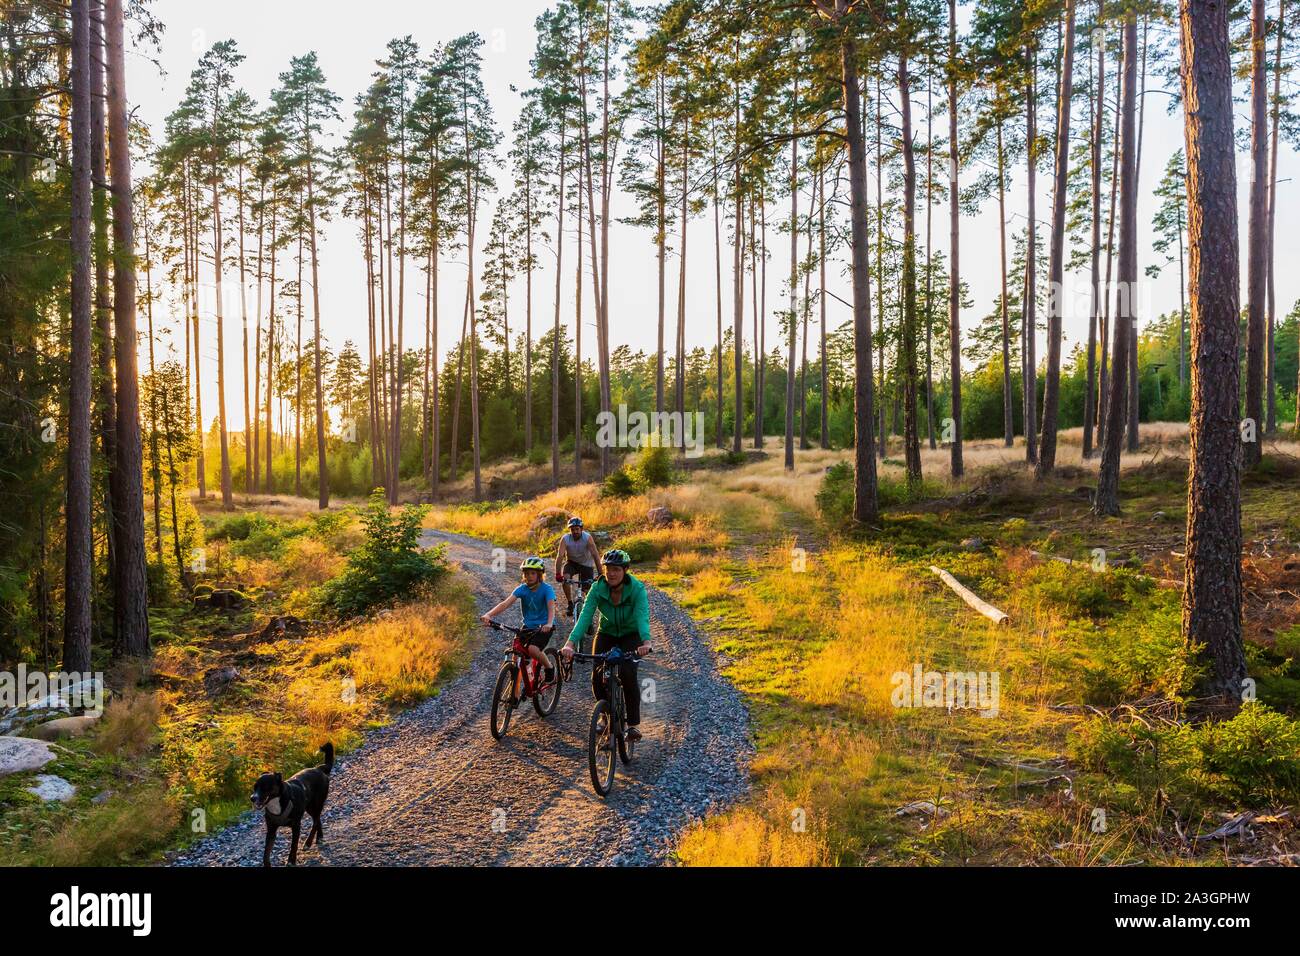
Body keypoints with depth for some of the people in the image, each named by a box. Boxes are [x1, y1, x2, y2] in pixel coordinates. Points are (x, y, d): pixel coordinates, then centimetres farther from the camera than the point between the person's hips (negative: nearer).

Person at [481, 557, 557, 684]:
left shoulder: (546, 589, -14)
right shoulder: (522, 589, -7)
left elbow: (551, 607, -30)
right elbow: (506, 603, -20)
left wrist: (549, 623, -51)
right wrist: (488, 615, -36)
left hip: (543, 627, -4)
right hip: (528, 626, 4)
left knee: (533, 649, -29)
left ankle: (550, 668, -2)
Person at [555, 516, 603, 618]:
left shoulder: (588, 538, -28)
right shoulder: (565, 539, -24)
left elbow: (595, 555, -31)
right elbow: (560, 556, -31)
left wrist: (600, 574, -37)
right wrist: (558, 574, -41)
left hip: (586, 564, -1)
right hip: (572, 562, 1)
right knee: (565, 578, -26)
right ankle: (570, 604, -10)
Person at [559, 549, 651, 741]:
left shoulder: (637, 589, -27)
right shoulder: (598, 588, -22)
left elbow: (642, 617, -41)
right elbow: (585, 616, -33)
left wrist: (646, 642, -60)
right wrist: (570, 643, -47)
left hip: (631, 635, -2)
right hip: (606, 633, 2)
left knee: (628, 675, -22)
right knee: (597, 677, -12)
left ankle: (633, 724, -9)